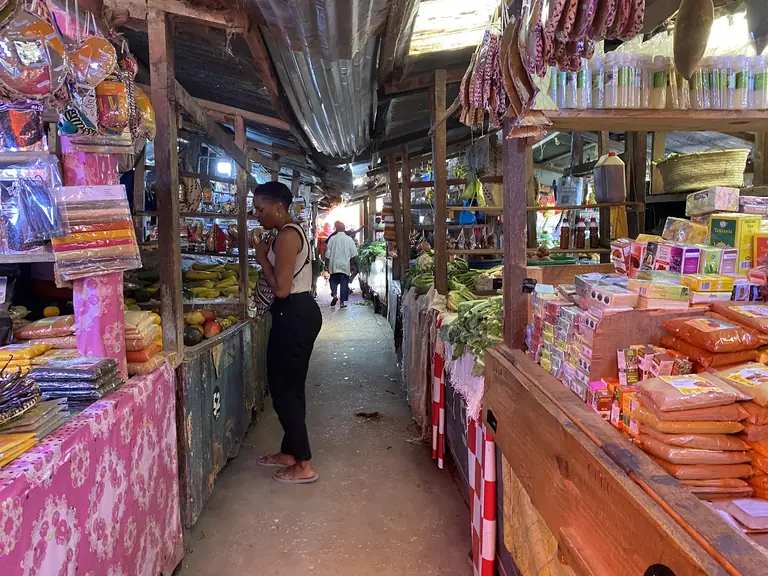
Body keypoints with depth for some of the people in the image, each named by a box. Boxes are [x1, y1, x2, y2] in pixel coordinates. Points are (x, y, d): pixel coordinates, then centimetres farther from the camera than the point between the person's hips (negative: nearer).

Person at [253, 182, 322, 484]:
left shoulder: (286, 236, -17)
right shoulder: (295, 232, 15)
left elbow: (281, 288, -21)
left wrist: (262, 257, -10)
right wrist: (267, 255, 9)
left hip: (293, 316, -11)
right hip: (303, 312, 11)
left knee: (283, 388, -2)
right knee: (292, 387, 18)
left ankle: (303, 465, 6)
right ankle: (290, 452, 31)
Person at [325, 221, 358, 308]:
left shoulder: (332, 239, -4)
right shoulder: (349, 239, -1)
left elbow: (328, 254, -3)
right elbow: (353, 254, 0)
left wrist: (326, 263, 7)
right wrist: (352, 265, 10)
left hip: (334, 265, 0)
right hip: (345, 266, 0)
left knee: (334, 281, 15)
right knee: (344, 283, 4)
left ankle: (334, 295, -9)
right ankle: (342, 302, 3)